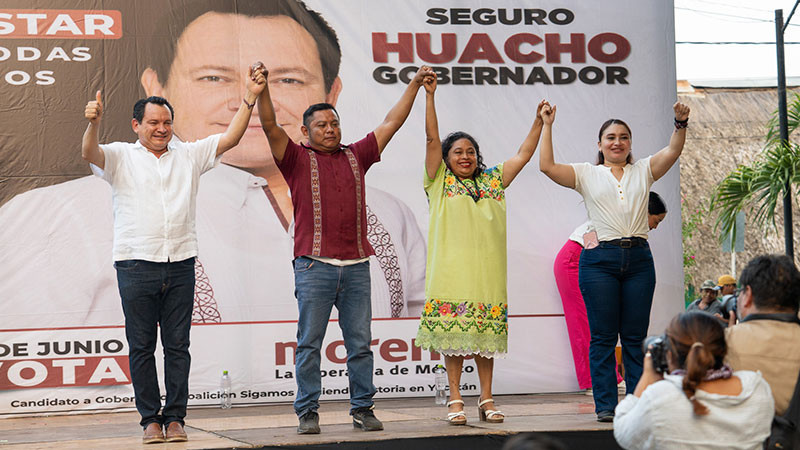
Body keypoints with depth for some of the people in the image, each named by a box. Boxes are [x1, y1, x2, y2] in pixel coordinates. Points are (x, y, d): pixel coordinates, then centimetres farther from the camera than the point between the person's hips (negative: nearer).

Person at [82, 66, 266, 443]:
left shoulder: (188, 155, 14)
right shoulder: (121, 157, 5)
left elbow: (229, 139, 8)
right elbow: (90, 153, -13)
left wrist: (249, 99, -2)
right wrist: (94, 124, -34)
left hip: (180, 266, 2)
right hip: (136, 266, -2)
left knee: (178, 345, 4)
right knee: (141, 346, 2)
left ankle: (175, 417, 10)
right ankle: (150, 419, 9)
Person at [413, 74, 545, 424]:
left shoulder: (493, 181, 17)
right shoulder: (440, 182, 8)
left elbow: (524, 154, 21)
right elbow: (432, 138, -1)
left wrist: (539, 122, 15)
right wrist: (429, 96, -8)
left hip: (487, 271, 3)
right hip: (451, 270, -3)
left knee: (486, 331, 4)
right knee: (452, 333, -3)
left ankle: (486, 399, 10)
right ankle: (455, 400, 3)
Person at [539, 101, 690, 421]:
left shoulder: (643, 171, 14)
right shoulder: (587, 174, 9)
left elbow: (673, 151, 1)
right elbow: (547, 166, -2)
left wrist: (681, 124, -15)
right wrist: (547, 126, -3)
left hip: (638, 259, 2)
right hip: (600, 259, -2)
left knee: (635, 336, 4)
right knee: (603, 337, -1)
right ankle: (605, 405, 3)